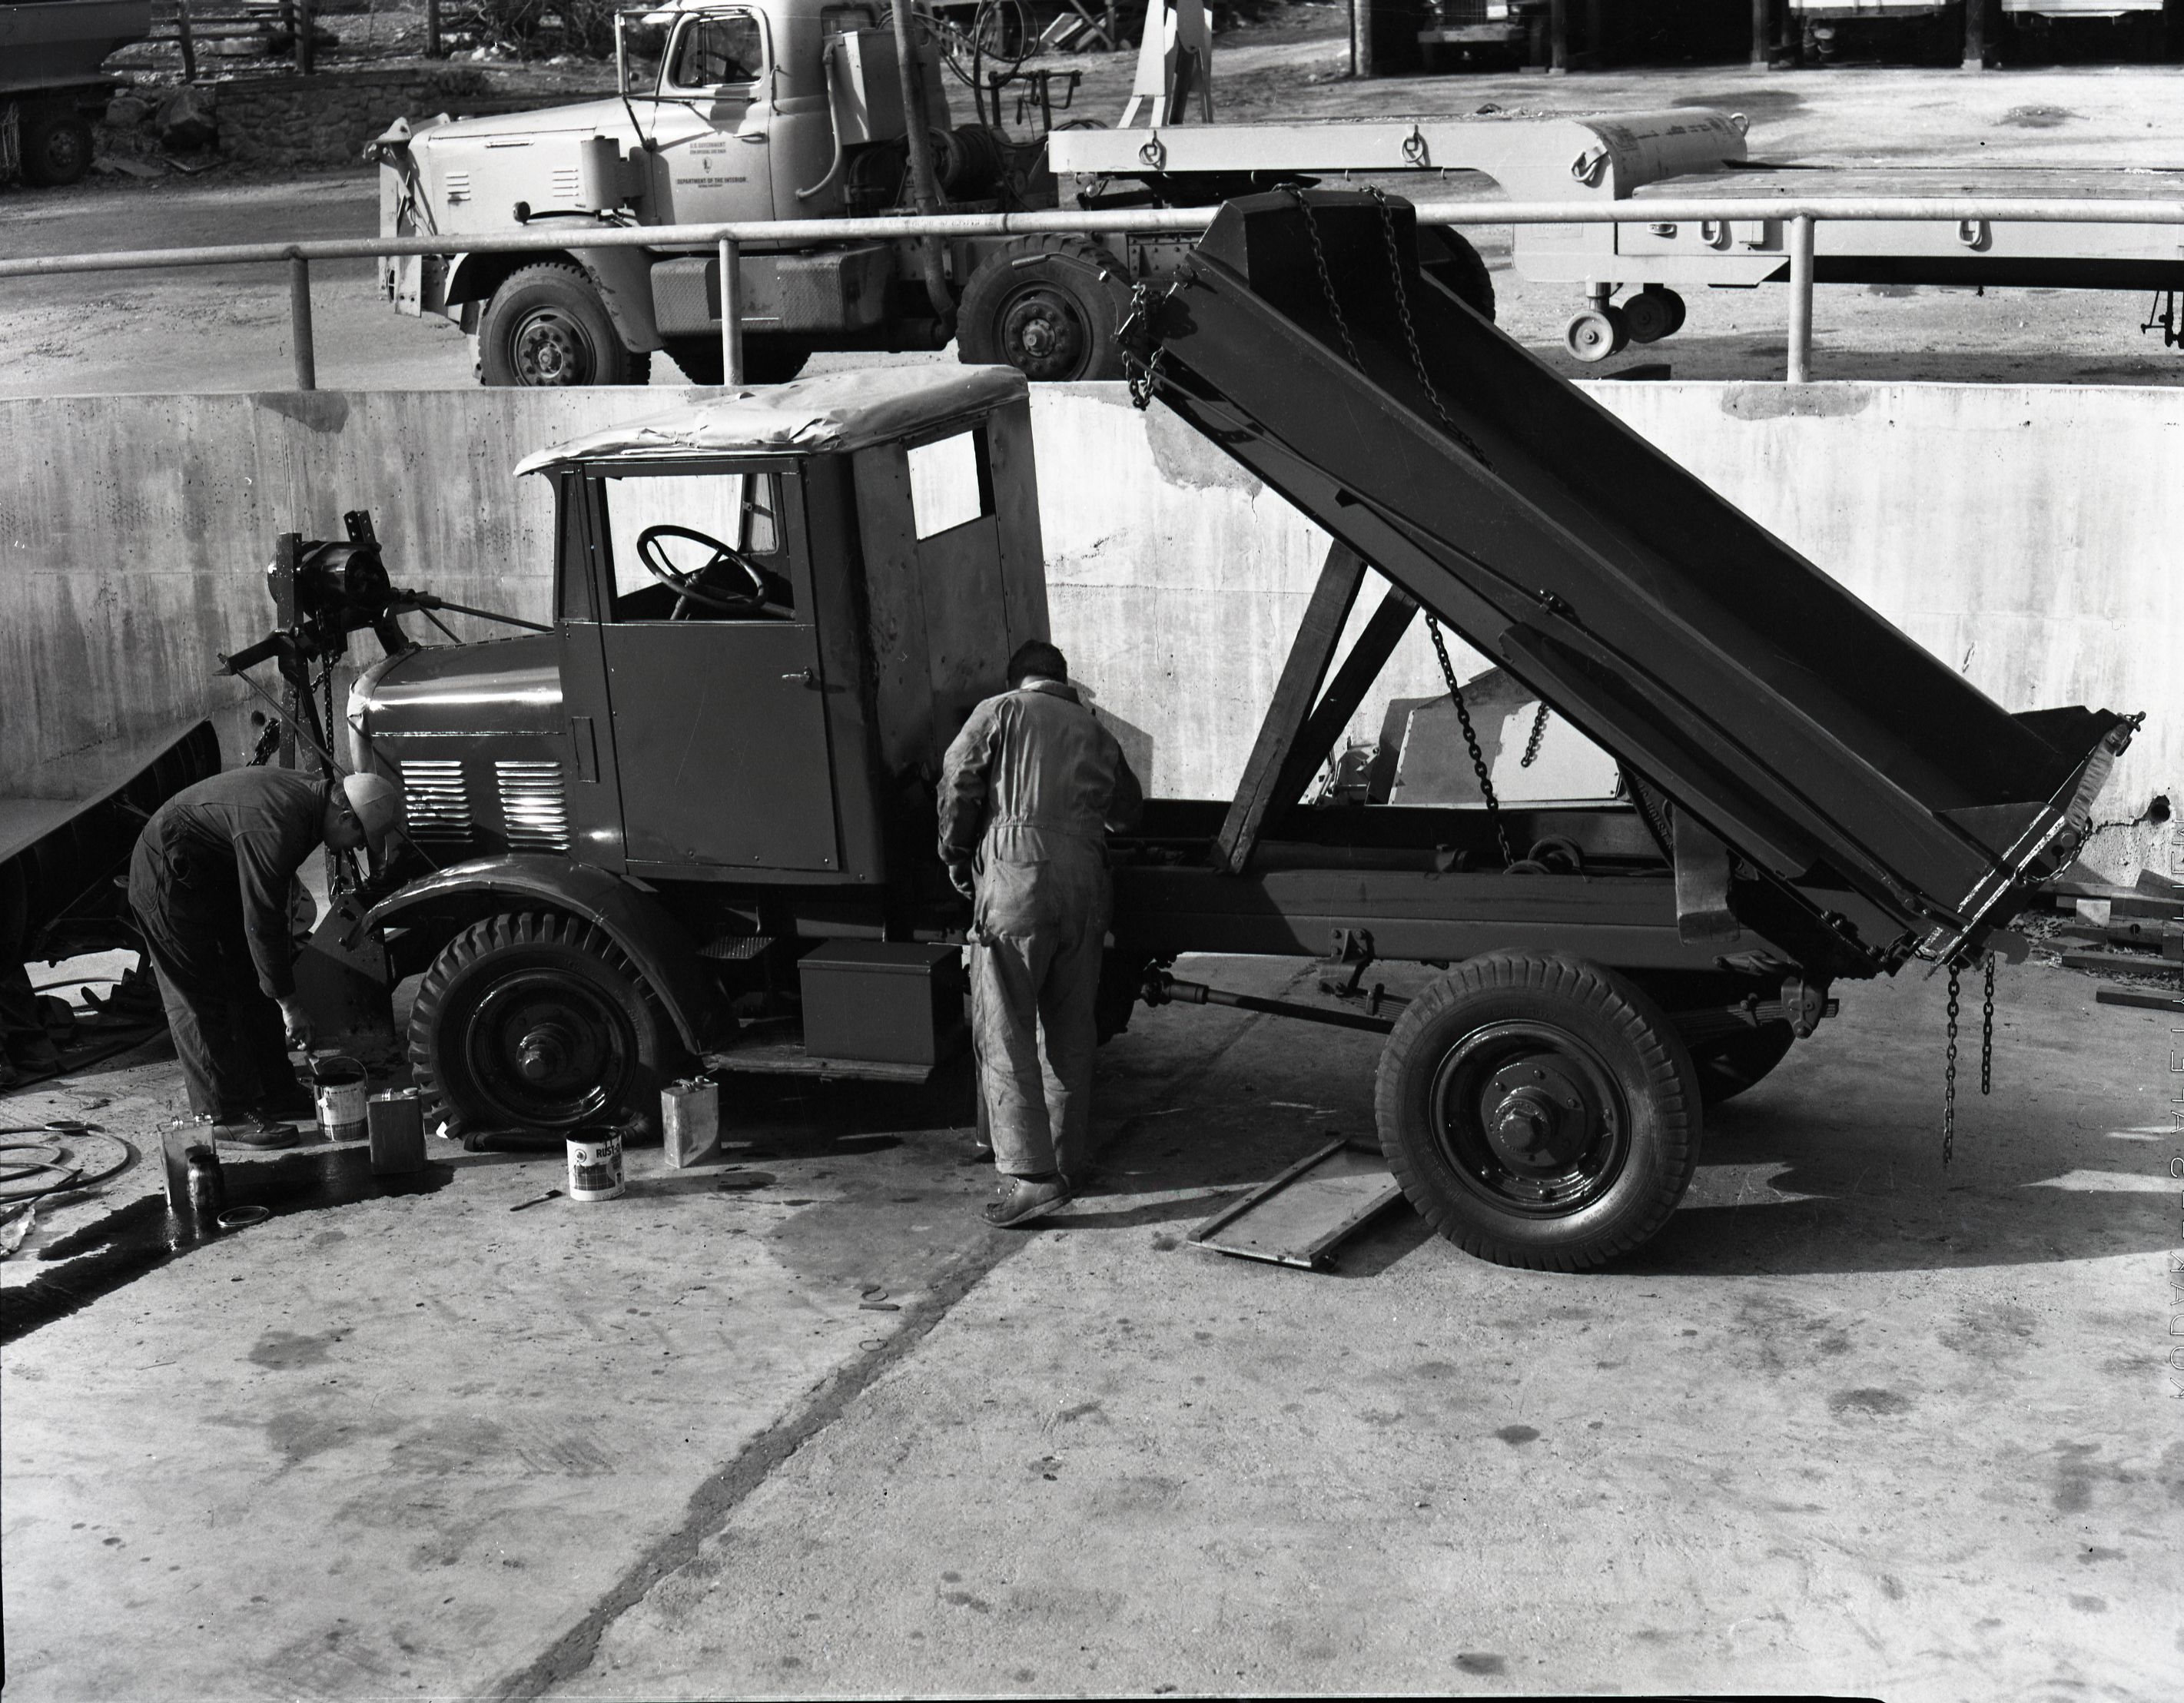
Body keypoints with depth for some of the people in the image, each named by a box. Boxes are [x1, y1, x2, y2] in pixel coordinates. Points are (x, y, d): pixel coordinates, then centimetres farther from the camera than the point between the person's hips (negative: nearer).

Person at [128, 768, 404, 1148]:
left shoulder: (310, 796, -5)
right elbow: (261, 924, -28)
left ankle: (276, 1092, 20)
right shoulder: (275, 828, -34)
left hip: (215, 871, 10)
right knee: (203, 1000, -8)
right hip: (170, 874, -10)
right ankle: (227, 1116, -3)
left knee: (252, 984, 12)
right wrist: (289, 1004, -20)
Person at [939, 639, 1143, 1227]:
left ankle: (1032, 1175, -12)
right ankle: (1069, 1160, 24)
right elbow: (1128, 809, 29)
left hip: (1016, 875, -5)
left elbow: (957, 784, -1)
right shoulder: (1094, 731, 22)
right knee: (1071, 1030, 16)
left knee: (1005, 1032, -4)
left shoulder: (1000, 713, 8)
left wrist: (956, 858, 11)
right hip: (1085, 881, 5)